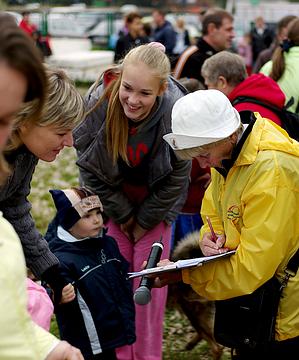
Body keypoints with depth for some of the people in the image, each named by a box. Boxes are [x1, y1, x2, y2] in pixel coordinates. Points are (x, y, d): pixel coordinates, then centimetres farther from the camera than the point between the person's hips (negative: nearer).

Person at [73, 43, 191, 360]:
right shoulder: (99, 102, -28)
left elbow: (177, 178, -14)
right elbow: (89, 167, -12)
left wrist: (144, 221, -7)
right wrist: (122, 214, -6)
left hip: (156, 201, -1)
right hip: (113, 199, 1)